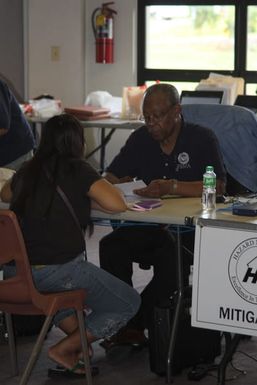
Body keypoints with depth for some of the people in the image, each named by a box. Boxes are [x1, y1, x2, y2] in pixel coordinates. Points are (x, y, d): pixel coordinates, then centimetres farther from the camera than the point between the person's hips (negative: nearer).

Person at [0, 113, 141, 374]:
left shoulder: (28, 170, 13)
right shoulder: (77, 169, -3)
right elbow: (117, 205, -13)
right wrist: (88, 199, 5)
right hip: (56, 271, -7)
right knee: (128, 303, 9)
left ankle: (76, 335, 19)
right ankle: (63, 350, 5)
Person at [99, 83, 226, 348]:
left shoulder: (201, 139, -6)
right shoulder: (141, 139, 10)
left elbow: (218, 186, -19)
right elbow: (111, 178, 9)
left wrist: (172, 187, -31)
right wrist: (118, 183, -17)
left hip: (190, 230, -5)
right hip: (149, 227, 5)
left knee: (171, 259, -35)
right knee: (111, 245, -24)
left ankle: (133, 324, -16)